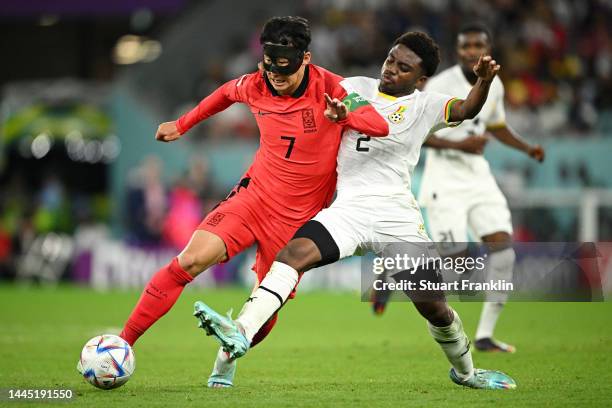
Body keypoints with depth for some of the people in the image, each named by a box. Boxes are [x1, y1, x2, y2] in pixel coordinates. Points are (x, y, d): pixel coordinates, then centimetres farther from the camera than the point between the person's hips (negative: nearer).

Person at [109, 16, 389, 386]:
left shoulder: (331, 90, -14)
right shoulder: (255, 86, -3)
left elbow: (381, 125, -22)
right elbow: (228, 92, 21)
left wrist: (344, 114, -41)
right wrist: (183, 124, 27)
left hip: (298, 217, -2)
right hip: (254, 195, 2)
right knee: (190, 260, -19)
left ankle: (228, 357, 31)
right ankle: (122, 344, -15)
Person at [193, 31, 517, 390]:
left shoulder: (424, 106, 6)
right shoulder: (356, 87, 14)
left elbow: (466, 109, -13)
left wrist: (484, 82, -31)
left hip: (397, 212, -2)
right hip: (350, 207, 2)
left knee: (433, 305, -3)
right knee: (295, 252, -25)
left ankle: (465, 371, 25)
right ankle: (242, 333, -39)